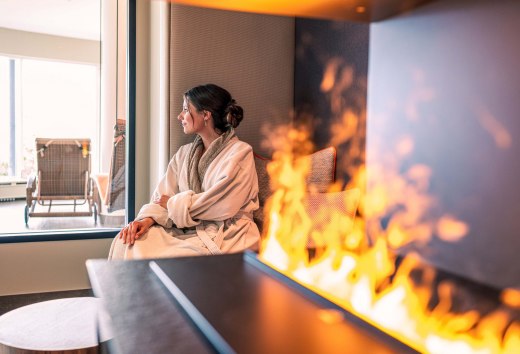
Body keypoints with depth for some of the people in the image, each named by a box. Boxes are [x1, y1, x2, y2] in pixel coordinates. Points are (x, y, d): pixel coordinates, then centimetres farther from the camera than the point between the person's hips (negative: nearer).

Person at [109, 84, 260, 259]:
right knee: (125, 242, -17)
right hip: (186, 230, 6)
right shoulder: (184, 153, 16)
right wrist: (148, 218, -13)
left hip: (224, 236, -6)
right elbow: (162, 196, 9)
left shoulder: (240, 152, -6)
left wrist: (173, 203, -6)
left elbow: (223, 206, -17)